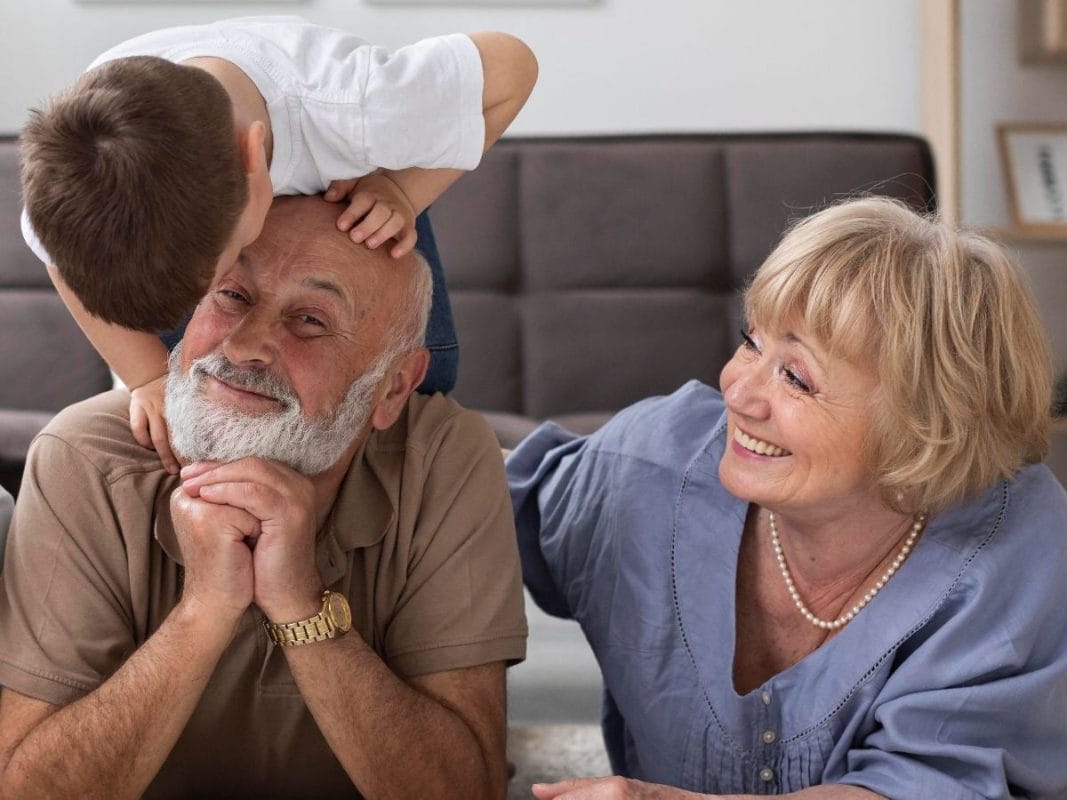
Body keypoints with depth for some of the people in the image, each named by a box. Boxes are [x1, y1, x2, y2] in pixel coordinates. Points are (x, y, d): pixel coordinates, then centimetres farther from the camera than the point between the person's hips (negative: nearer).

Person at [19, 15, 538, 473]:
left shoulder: (355, 115, -51)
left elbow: (512, 64, -31)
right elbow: (68, 264, -16)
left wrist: (400, 191, -38)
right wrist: (150, 377, -25)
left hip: (348, 205, -1)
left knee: (418, 385, -5)